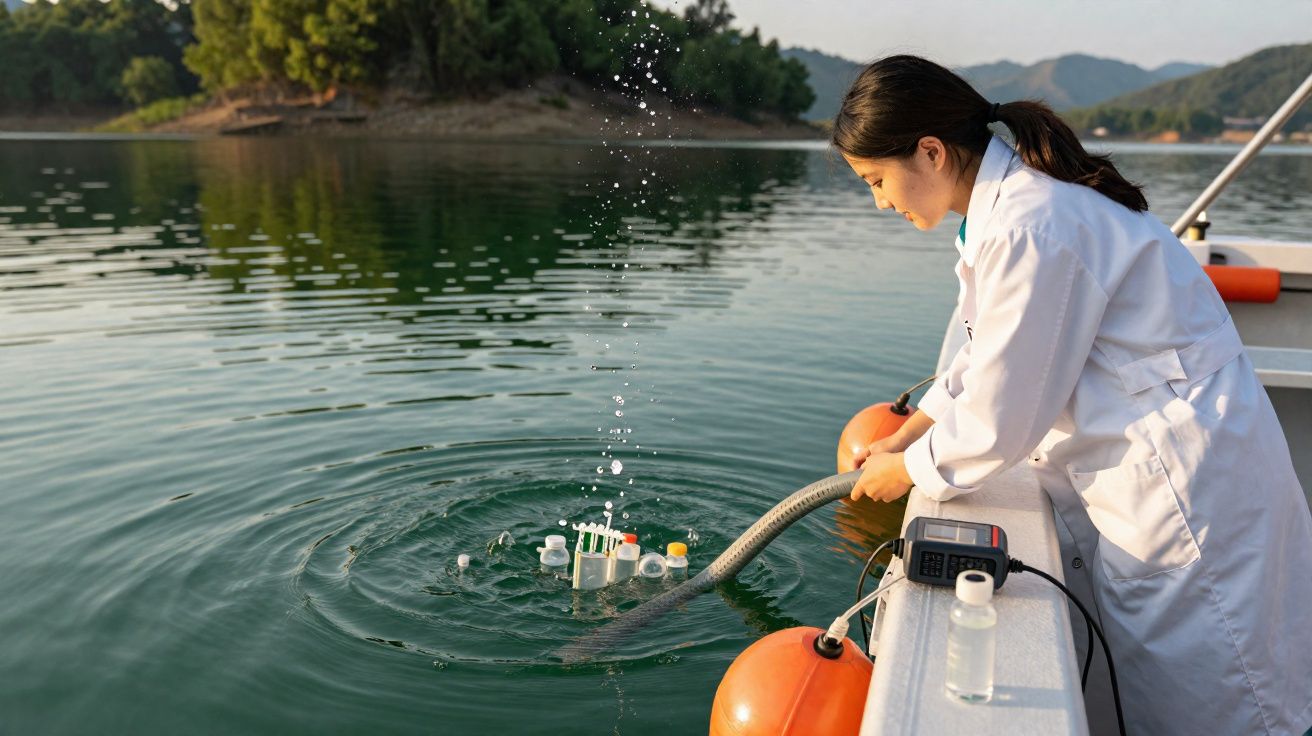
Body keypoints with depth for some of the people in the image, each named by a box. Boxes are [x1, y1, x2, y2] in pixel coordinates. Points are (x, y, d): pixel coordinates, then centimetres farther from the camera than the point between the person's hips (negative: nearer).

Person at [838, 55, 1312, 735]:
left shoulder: (1028, 230, -27)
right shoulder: (1009, 196, 5)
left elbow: (1000, 420, -21)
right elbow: (989, 357, 16)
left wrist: (906, 470, -4)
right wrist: (902, 439, 14)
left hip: (1181, 480, -10)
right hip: (1134, 470, 10)